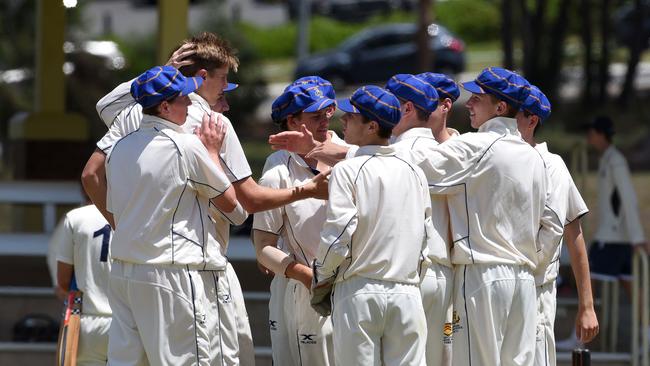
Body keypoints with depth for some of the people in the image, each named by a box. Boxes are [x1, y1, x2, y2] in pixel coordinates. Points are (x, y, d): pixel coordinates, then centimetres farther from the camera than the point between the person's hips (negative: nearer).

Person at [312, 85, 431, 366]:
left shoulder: (347, 171, -8)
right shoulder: (414, 173, 9)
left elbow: (338, 237, -12)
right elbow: (425, 235, 10)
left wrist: (320, 280, 1)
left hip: (359, 292, -5)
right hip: (407, 294, 5)